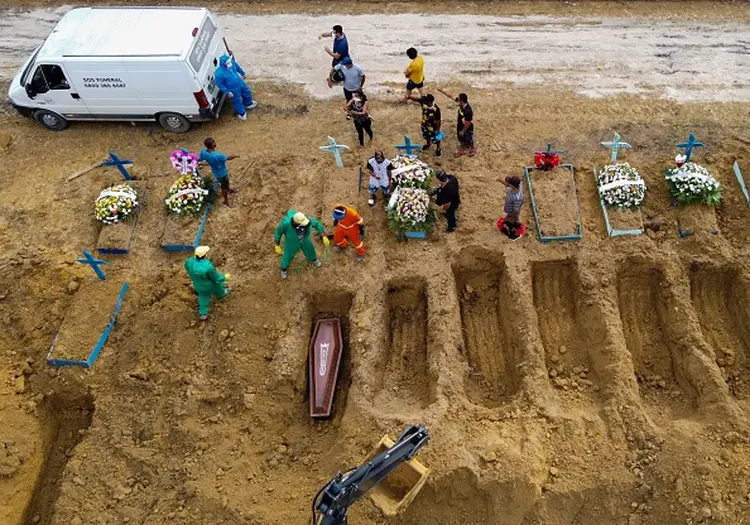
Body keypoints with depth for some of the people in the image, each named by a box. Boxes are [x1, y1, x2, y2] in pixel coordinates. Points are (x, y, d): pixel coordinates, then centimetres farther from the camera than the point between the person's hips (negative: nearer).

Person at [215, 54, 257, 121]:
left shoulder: (232, 62, -21)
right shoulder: (219, 73, -38)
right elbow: (220, 84, -22)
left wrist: (243, 73, 19)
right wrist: (227, 92, -18)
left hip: (240, 83, 6)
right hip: (233, 89, -6)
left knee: (247, 93, 30)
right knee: (237, 101, 18)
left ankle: (248, 104, 63)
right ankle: (242, 113, 48)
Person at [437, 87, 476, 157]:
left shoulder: (467, 111, -41)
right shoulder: (461, 103, -18)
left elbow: (468, 123, -29)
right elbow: (451, 97, -7)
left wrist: (463, 131, -17)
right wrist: (442, 91, -11)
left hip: (467, 129, -8)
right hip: (460, 126, 8)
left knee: (468, 141, 20)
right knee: (461, 140, 28)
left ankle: (473, 150, 48)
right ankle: (462, 150, 53)